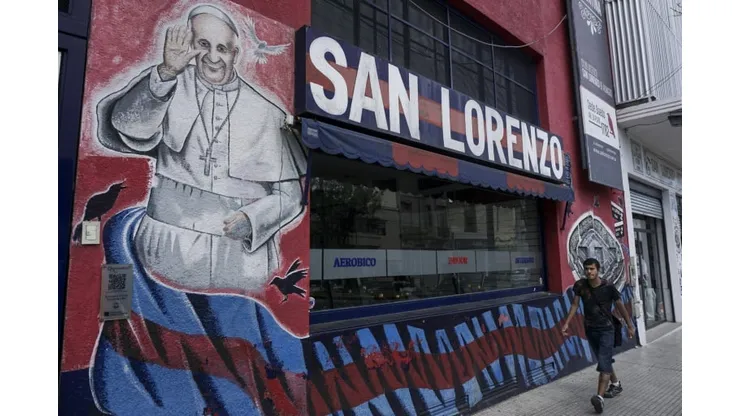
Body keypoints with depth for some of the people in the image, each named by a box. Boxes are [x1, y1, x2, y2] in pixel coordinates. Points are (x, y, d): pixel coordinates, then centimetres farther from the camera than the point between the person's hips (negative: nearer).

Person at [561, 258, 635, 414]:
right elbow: (575, 304, 0)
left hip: (606, 329, -4)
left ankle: (600, 397, -18)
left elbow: (621, 306, -3)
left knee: (603, 363, -14)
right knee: (604, 360, 18)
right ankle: (616, 384, 40)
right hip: (590, 329, 4)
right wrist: (566, 323, -5)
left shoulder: (608, 287, -16)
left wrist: (630, 326, 4)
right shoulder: (580, 285, -9)